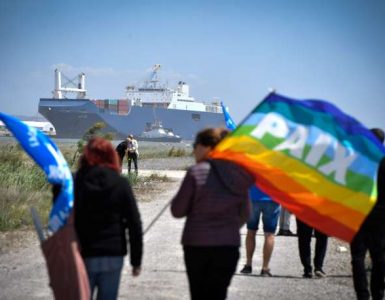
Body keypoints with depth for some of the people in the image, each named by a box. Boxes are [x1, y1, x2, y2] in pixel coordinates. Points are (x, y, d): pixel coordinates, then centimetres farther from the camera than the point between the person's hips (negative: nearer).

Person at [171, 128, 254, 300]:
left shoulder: (196, 172, -12)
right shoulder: (237, 174, 2)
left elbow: (177, 211, -8)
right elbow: (244, 214, 8)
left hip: (197, 244, -3)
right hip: (229, 245, 3)